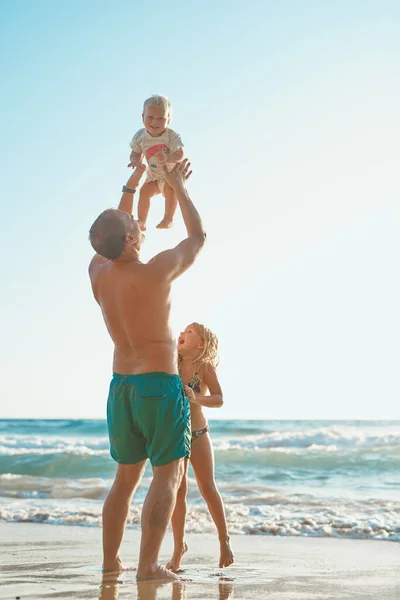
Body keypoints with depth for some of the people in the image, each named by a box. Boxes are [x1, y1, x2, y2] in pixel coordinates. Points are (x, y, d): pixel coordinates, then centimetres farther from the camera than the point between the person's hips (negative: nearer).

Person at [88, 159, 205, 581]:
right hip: (160, 384, -6)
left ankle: (110, 561, 17)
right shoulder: (156, 272, -17)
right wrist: (178, 186, 12)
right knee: (167, 475, -2)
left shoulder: (98, 272, -1)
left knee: (125, 477, 16)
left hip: (121, 384, 7)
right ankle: (148, 565, -9)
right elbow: (198, 237, 1)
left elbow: (114, 237, 22)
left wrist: (132, 186, 27)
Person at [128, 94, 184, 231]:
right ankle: (141, 222, 3)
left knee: (170, 189, -28)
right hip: (153, 175, 4)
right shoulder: (140, 136, -14)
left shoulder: (172, 136, -25)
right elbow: (135, 153, -4)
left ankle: (168, 219, -14)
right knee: (145, 190, -10)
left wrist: (167, 157, -49)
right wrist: (135, 160, -29)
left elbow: (180, 155, -30)